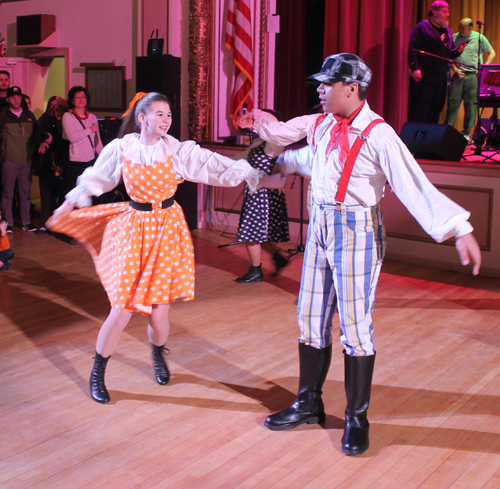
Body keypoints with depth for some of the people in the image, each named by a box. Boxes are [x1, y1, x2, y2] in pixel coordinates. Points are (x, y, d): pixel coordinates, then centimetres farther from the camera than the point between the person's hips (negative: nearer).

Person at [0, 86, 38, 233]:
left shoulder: (29, 115, 11)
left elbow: (36, 134, 15)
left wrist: (33, 152, 2)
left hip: (26, 160, 3)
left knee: (25, 193, 7)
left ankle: (26, 222, 13)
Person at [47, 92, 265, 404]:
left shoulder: (178, 150, -5)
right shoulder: (122, 149, -3)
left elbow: (213, 165, -12)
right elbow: (96, 178, 11)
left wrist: (251, 175, -21)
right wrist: (70, 204, 16)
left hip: (168, 228, 1)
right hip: (134, 228, -1)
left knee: (159, 311, 2)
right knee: (122, 310, -4)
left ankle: (159, 355, 36)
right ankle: (97, 374, 17)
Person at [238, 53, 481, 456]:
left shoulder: (377, 135, -17)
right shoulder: (322, 125, 5)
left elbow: (415, 186, -22)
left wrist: (460, 230, -30)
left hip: (356, 231, -7)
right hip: (320, 227, 7)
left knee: (355, 326, -1)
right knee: (311, 319, 14)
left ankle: (357, 418, 16)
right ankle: (309, 404, 31)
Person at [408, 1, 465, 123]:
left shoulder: (447, 31, 21)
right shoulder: (422, 27, -2)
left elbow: (451, 54, 26)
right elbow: (413, 48, -11)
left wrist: (458, 51, 3)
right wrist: (415, 68, -22)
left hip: (441, 76, 8)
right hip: (424, 76, -7)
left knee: (437, 107, 8)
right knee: (420, 107, -10)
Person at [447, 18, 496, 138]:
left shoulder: (479, 38, 4)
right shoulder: (454, 37, 7)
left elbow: (491, 53, 10)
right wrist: (455, 69, -2)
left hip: (473, 75, -1)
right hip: (459, 75, 1)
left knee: (471, 104, 0)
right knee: (453, 102, -4)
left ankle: (467, 132, 6)